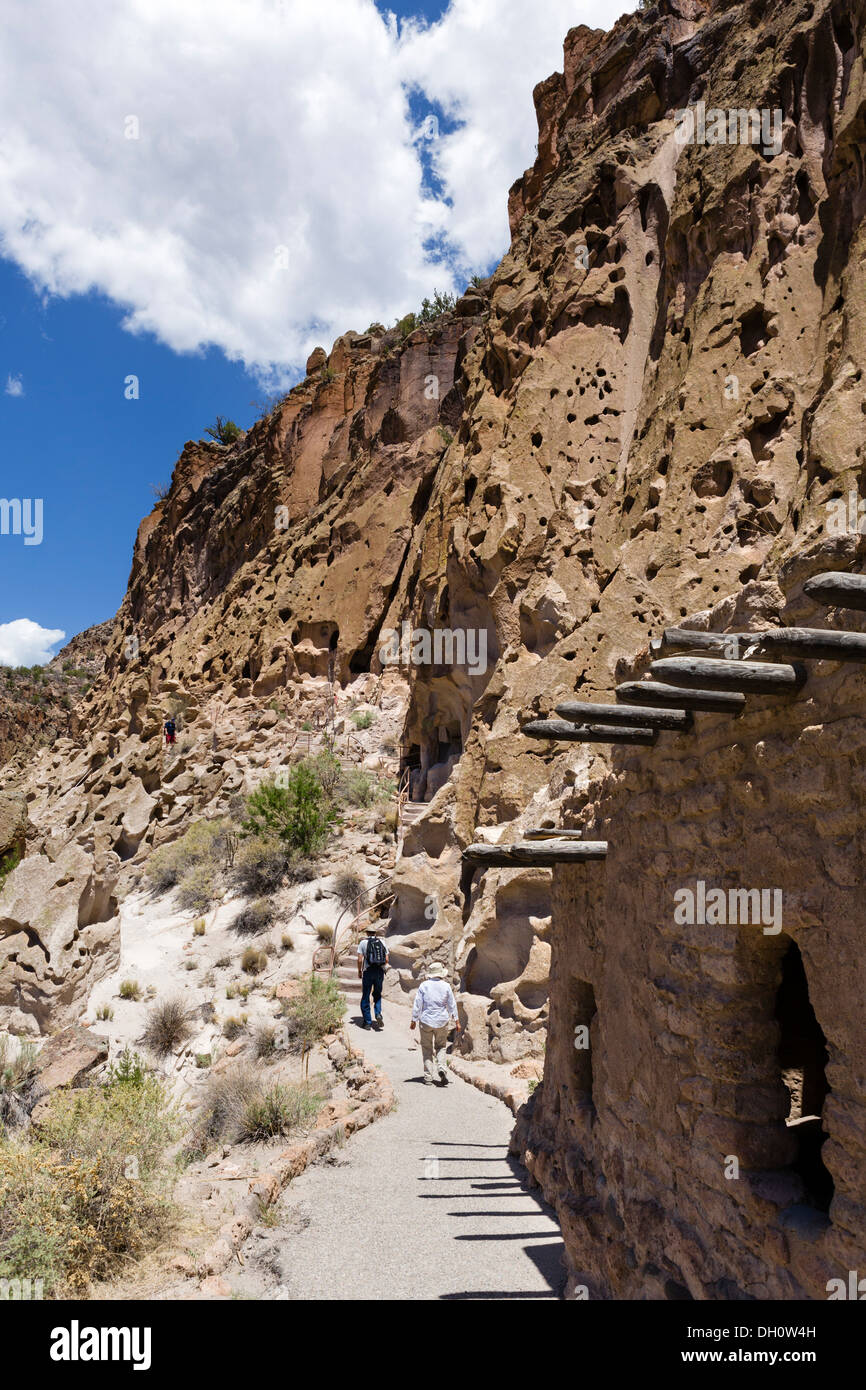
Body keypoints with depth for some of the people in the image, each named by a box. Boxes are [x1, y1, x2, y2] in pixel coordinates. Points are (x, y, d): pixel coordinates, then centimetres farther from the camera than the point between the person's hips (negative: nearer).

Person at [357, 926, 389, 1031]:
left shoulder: (363, 943, -1)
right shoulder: (382, 943, 7)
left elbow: (360, 960, -7)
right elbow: (386, 960, 5)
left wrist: (359, 972, 7)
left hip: (368, 972, -2)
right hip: (380, 972, 3)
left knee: (365, 997, 8)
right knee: (377, 995, 17)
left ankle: (367, 1022, 10)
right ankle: (378, 1014, -7)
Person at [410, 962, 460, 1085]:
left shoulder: (424, 986, -5)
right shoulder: (446, 986, -2)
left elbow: (417, 1004, -3)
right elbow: (452, 1005, 3)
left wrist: (414, 1020, 5)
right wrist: (456, 1021, 11)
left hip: (426, 1021, -1)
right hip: (442, 1021, 1)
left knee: (427, 1049, 9)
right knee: (440, 1047, 16)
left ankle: (428, 1077, 6)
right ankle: (442, 1068, -9)